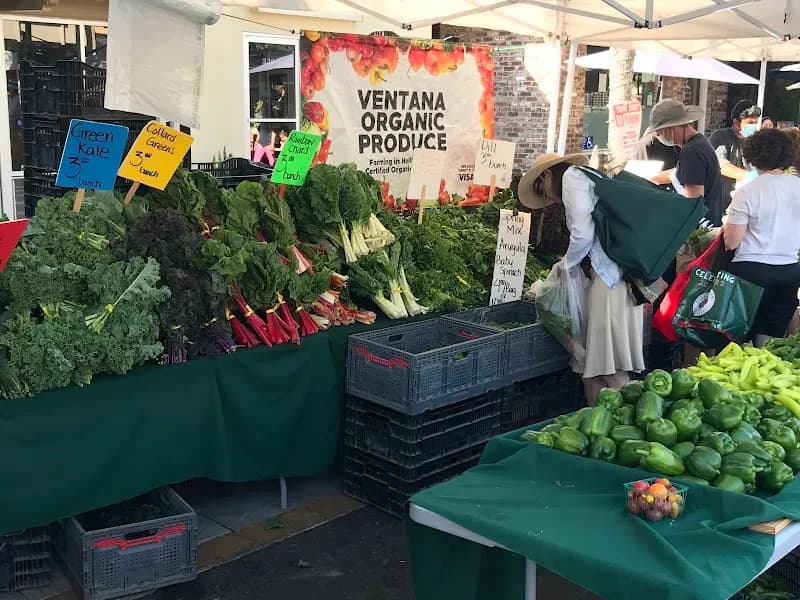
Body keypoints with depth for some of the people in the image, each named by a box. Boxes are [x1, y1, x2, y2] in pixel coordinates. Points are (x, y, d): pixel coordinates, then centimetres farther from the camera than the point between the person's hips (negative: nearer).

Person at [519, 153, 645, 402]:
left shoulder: (571, 176, 1)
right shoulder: (586, 177, 29)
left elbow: (583, 234, -11)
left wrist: (566, 264, 4)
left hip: (610, 274, -9)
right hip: (609, 272, 9)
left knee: (611, 368, -8)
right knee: (591, 364, 7)